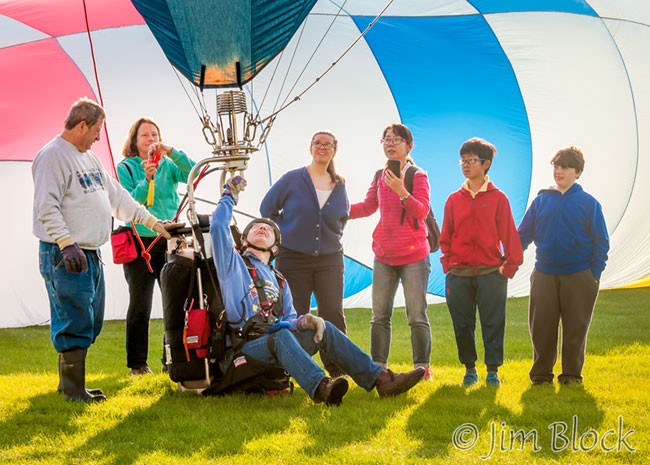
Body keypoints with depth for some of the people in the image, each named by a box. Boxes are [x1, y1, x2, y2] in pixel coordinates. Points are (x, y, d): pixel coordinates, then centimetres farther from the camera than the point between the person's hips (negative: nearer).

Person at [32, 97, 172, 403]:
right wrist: (67, 244, -26)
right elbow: (47, 207, -19)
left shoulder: (89, 159, 19)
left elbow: (117, 197, 23)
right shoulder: (53, 156, -12)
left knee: (90, 324, 13)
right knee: (75, 323, -8)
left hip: (91, 255, 10)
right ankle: (73, 390, -1)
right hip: (66, 257, -10)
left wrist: (153, 222, 20)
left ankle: (70, 383, 23)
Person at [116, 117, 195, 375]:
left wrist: (171, 151, -17)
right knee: (140, 305, 1)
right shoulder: (126, 167, 1)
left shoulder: (169, 165, 9)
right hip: (140, 242, -3)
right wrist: (147, 180, -23)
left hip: (169, 240, 3)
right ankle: (137, 363, 9)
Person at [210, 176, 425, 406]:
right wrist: (230, 196, 16)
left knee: (325, 329, -14)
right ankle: (320, 388, -63)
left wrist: (302, 321, -2)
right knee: (281, 336, -36)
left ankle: (379, 378, -23)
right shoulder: (233, 264, 15)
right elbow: (218, 225, 1)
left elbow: (288, 320, 23)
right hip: (246, 346, -6)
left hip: (273, 343, 6)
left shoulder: (279, 281, 31)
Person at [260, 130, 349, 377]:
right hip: (293, 259, -2)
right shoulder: (292, 179, -1)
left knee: (333, 314, -5)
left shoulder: (339, 186, 8)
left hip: (330, 259, 2)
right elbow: (267, 208, 5)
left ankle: (338, 370, 2)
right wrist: (284, 234, 2)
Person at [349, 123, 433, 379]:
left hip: (414, 256, -5)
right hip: (384, 257, 5)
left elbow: (422, 211, -17)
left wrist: (401, 191, -30)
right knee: (379, 315, 5)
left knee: (417, 316, -4)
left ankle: (422, 368, 2)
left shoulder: (418, 176, -5)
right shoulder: (380, 176, 10)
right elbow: (368, 206, 22)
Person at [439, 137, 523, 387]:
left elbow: (509, 234, 0)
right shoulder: (454, 200, 8)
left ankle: (493, 370, 8)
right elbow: (445, 237, 12)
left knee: (493, 324, -1)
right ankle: (469, 368, 19)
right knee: (462, 325, 6)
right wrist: (447, 264, 3)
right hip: (458, 275, 3)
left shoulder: (498, 198, 0)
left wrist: (509, 266, -4)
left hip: (491, 273, -3)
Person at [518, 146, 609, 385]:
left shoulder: (588, 203, -2)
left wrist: (595, 274, -7)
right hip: (544, 275, 2)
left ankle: (572, 373, 15)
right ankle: (541, 373, 15)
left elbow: (601, 241, -1)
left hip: (578, 276, -2)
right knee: (541, 327, 4)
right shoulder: (541, 200, 5)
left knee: (575, 328, 4)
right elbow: (524, 234, 5)